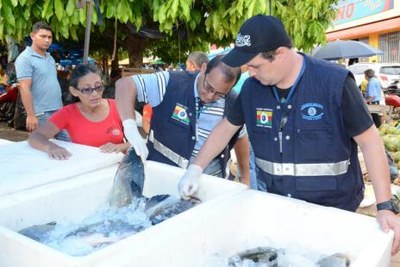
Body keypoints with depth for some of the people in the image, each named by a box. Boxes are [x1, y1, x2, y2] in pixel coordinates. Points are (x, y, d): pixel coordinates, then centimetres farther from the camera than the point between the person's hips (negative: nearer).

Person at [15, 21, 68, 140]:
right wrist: (31, 115, -20)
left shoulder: (50, 58, 15)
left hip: (58, 111, 8)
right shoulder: (25, 58, -9)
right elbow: (24, 89, -16)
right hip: (41, 114, -7)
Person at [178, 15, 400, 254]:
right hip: (275, 205, 4)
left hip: (333, 210, -3)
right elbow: (226, 128, 8)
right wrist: (195, 169, 4)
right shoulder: (252, 88, -5)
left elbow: (370, 140, -15)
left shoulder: (335, 82, -19)